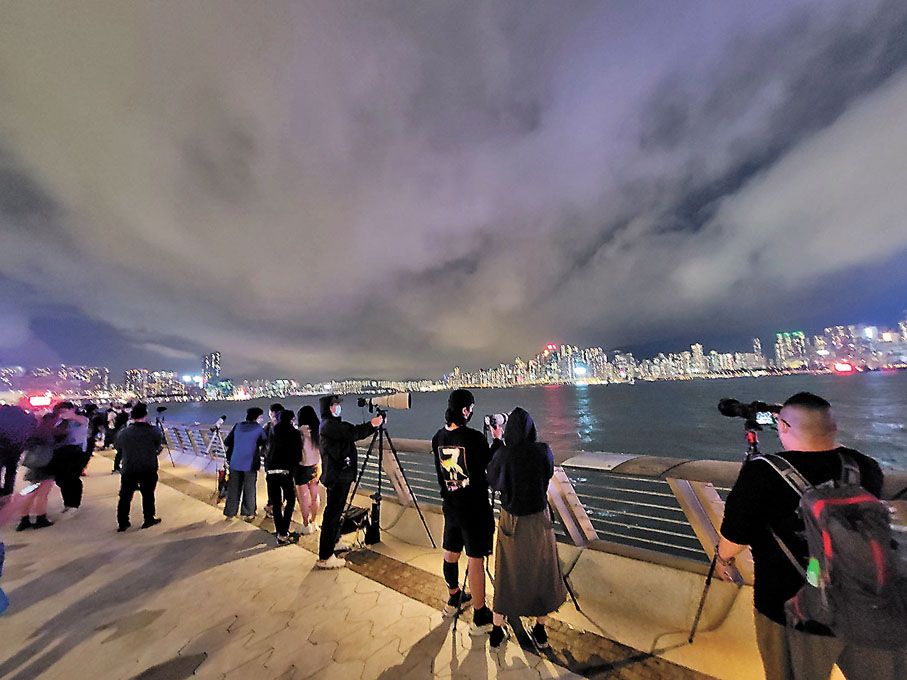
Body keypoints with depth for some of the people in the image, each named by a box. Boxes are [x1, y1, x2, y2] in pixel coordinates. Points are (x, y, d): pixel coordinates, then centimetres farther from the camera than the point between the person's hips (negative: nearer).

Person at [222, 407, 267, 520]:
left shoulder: (238, 426, 2)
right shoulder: (259, 429, -7)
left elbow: (226, 443, 6)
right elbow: (265, 443, 5)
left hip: (235, 463, 3)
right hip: (250, 464, -3)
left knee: (233, 489, 14)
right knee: (249, 489, 9)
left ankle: (230, 513, 22)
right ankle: (248, 514, 17)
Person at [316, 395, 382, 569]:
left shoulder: (333, 424, 17)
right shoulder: (328, 425, -16)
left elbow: (354, 434, 18)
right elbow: (353, 433, -24)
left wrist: (374, 425, 11)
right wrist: (372, 424, -12)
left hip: (341, 475, 11)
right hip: (337, 476, -11)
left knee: (336, 512, 22)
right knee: (332, 514, -4)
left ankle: (333, 542, 37)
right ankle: (324, 558, 3)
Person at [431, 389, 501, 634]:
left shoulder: (438, 437, -5)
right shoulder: (474, 437, -24)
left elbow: (440, 471, 6)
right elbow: (492, 465, -10)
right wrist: (498, 438, -2)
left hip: (450, 506, 6)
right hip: (475, 509, -6)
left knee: (451, 554, 22)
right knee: (475, 560, 8)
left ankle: (454, 599, 44)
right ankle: (480, 618, 25)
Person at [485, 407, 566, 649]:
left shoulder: (502, 454, -22)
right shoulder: (543, 451, -19)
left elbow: (492, 480, -4)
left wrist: (497, 442, -2)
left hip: (511, 521, 0)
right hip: (538, 520, 1)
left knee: (507, 572, 20)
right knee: (540, 572, 24)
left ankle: (497, 630, 36)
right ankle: (540, 629, 40)